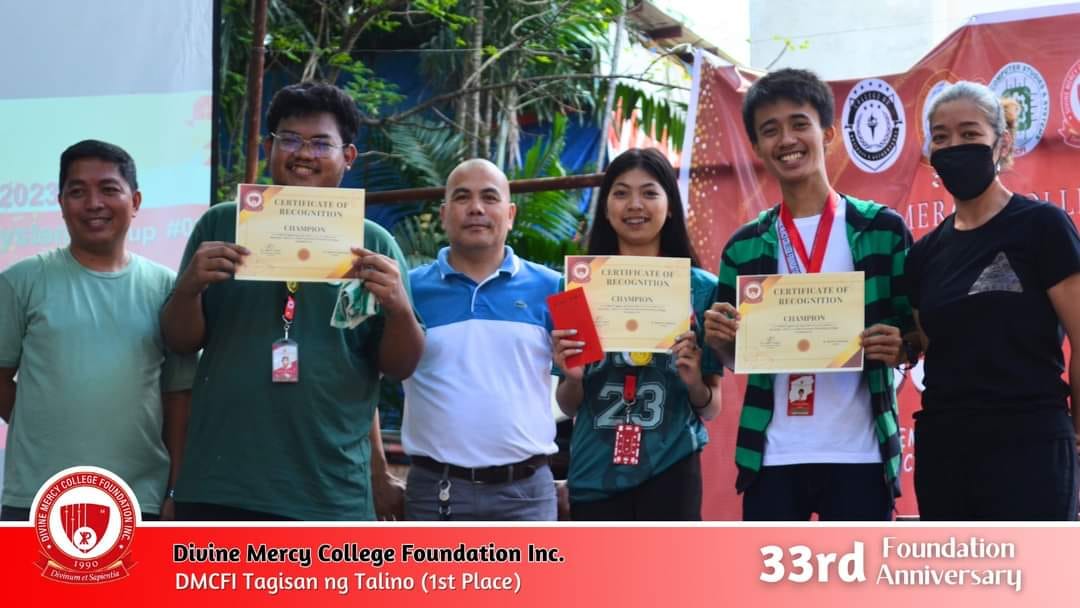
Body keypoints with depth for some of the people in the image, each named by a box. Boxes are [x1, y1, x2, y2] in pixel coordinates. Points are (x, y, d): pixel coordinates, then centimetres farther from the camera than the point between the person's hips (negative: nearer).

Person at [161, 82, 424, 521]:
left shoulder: (372, 244, 5)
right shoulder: (223, 224, 6)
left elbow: (398, 367, 5)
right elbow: (181, 341, 7)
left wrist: (399, 307, -16)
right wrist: (190, 287, -15)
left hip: (331, 496, 0)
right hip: (219, 485, 0)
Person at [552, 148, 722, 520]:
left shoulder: (701, 288, 0)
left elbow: (711, 408, 5)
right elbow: (568, 406, 9)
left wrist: (695, 382, -15)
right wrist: (571, 377, -12)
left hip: (670, 471, -1)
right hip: (594, 475, 2)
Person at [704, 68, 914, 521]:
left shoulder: (882, 229, 3)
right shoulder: (744, 246, 10)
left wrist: (899, 348, -17)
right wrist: (720, 339, -8)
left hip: (859, 452, -2)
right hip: (771, 455, 2)